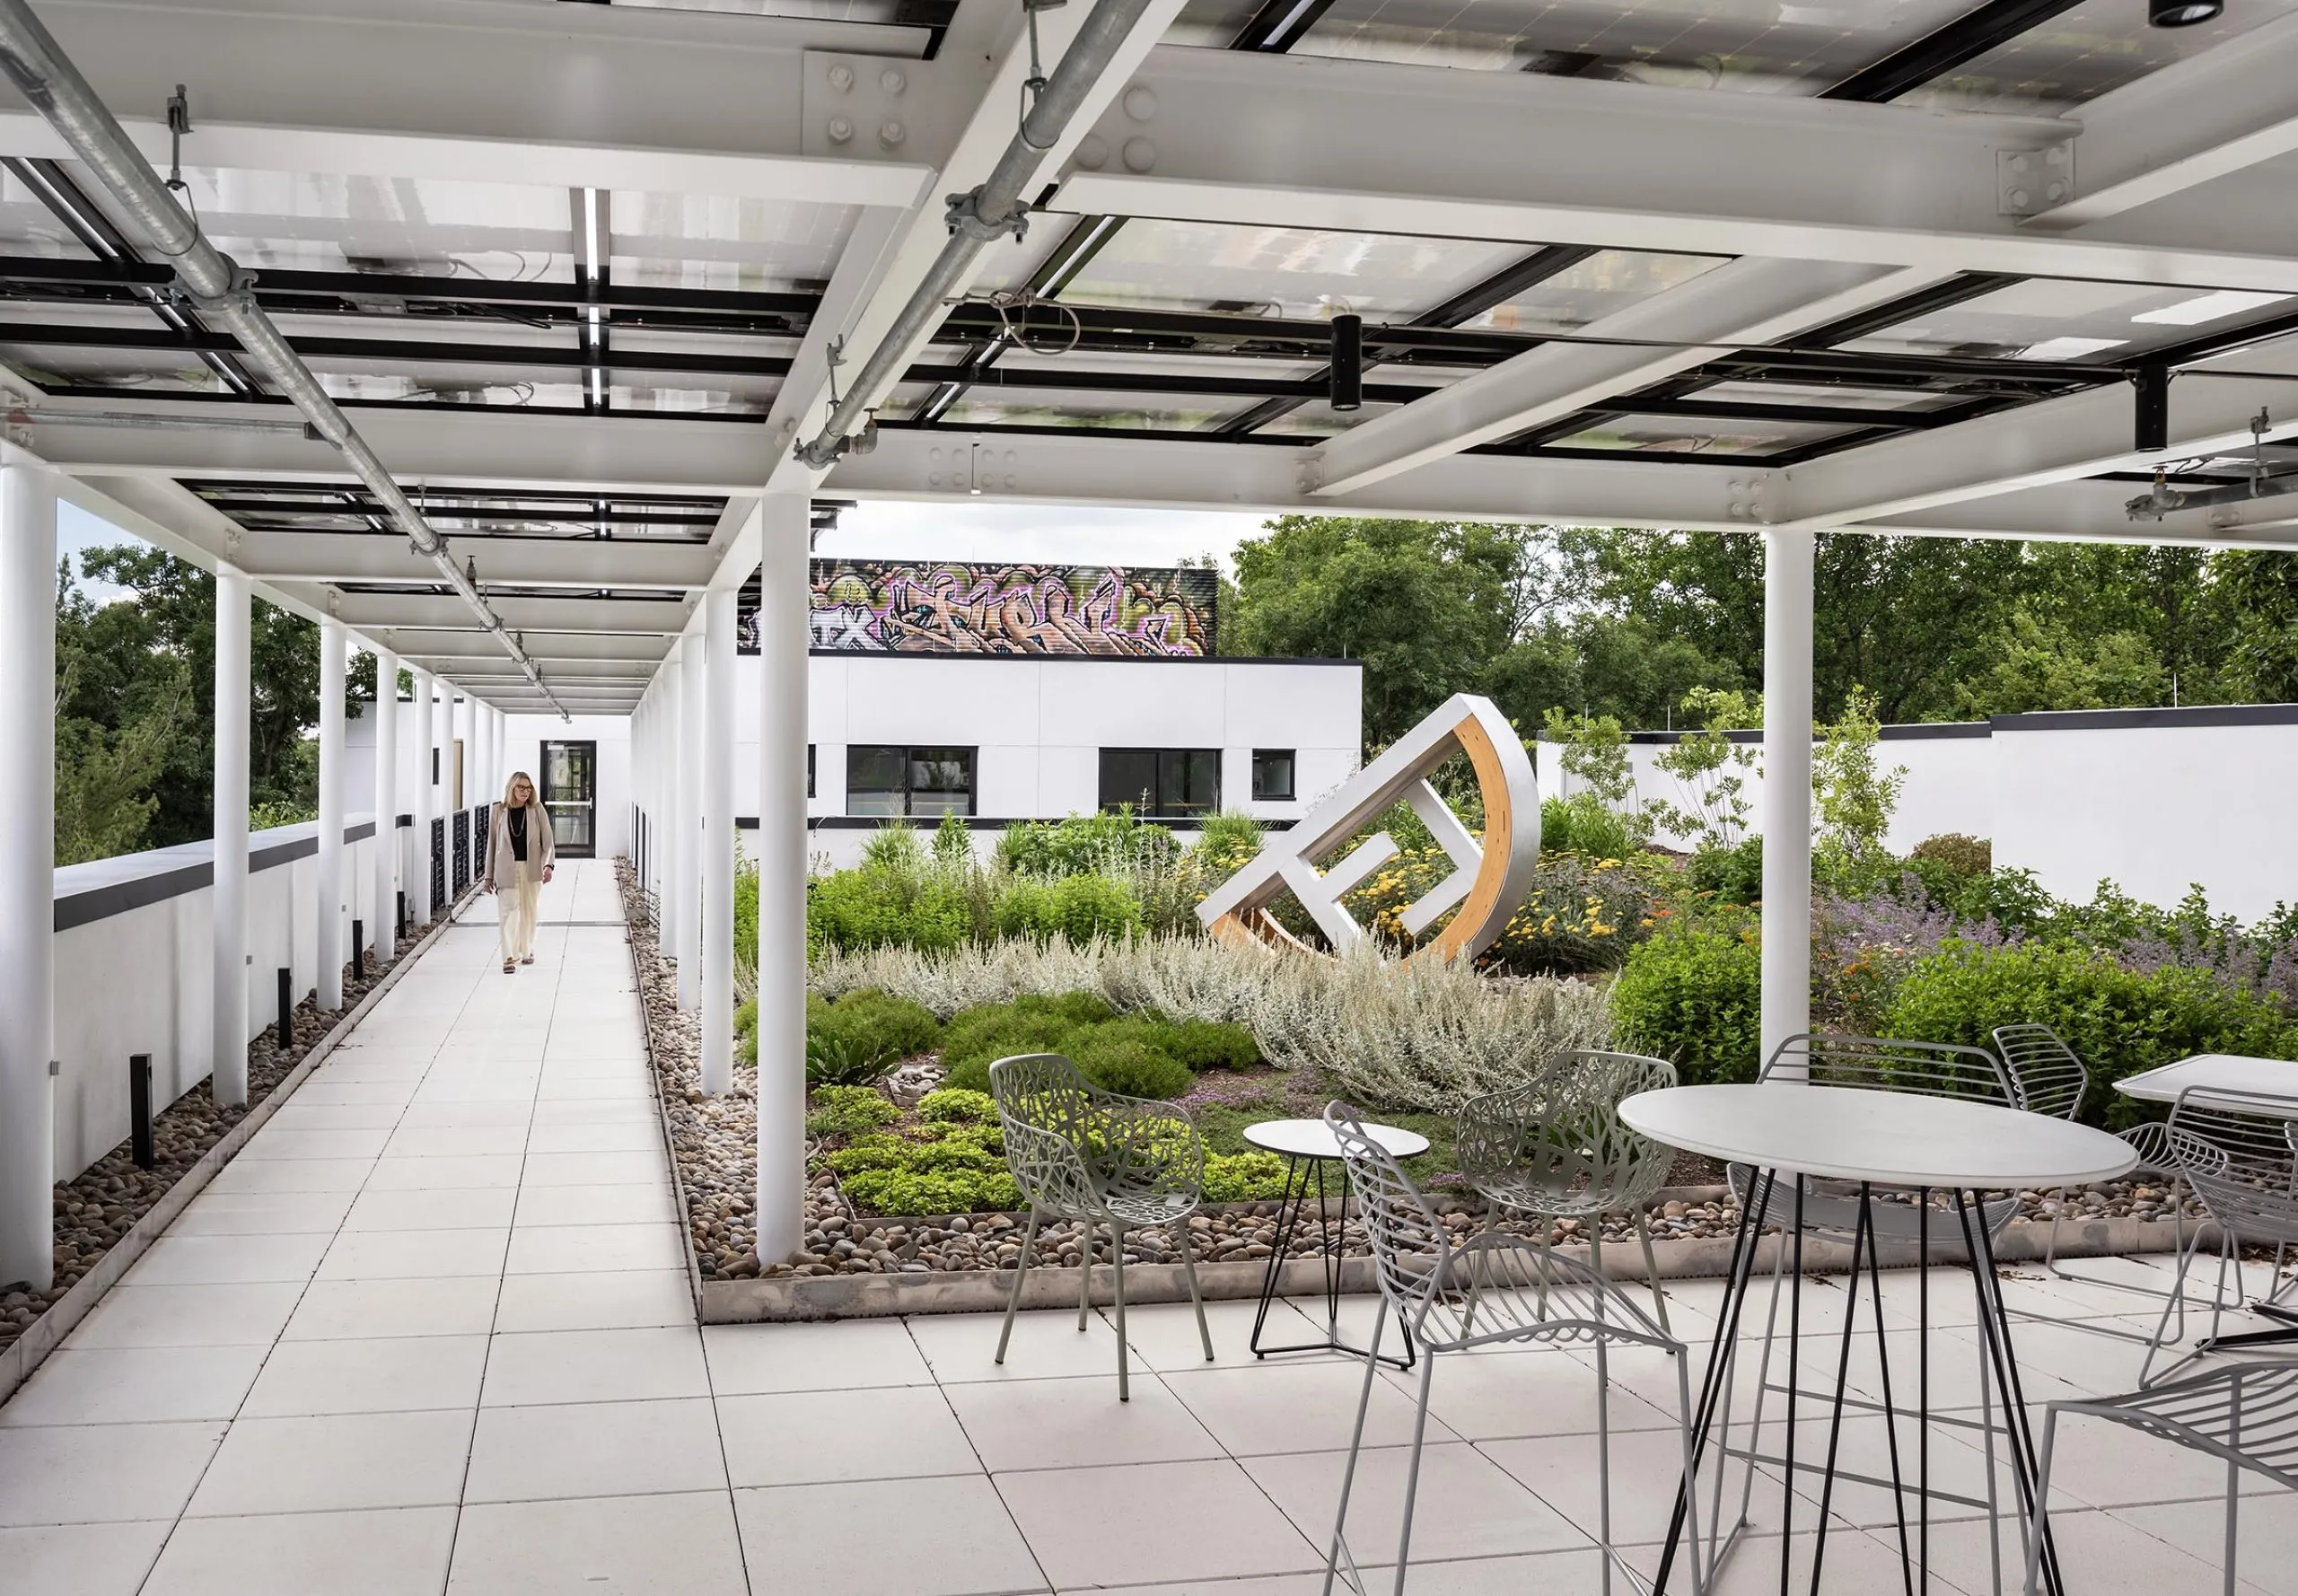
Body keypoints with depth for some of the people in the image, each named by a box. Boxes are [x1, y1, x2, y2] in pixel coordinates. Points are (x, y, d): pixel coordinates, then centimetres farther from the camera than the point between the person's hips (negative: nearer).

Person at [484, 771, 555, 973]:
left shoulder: (537, 810, 1)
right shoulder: (499, 811, 1)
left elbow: (547, 841, -1)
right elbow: (492, 843, 6)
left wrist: (548, 864, -17)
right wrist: (489, 875, 5)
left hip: (531, 868, 1)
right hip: (507, 869, -1)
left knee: (528, 911, 11)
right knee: (508, 910, -9)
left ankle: (526, 951, 27)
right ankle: (509, 957, -13)